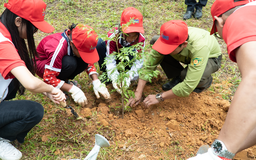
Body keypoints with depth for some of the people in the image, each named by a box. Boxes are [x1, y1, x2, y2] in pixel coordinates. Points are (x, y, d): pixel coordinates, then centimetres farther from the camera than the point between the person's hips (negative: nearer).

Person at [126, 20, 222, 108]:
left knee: (186, 74, -41)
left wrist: (159, 97, -38)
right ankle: (177, 78, -2)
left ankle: (206, 81, -2)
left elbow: (188, 86, -45)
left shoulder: (200, 47, -45)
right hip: (187, 56, 5)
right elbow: (149, 64, -26)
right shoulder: (168, 39, -32)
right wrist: (138, 93, -31)